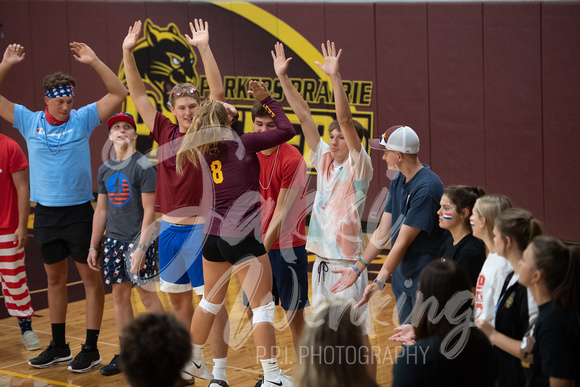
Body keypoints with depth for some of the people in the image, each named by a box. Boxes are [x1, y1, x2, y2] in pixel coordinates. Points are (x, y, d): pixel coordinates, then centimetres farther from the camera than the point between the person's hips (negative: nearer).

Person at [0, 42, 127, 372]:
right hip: (46, 212, 3)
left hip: (79, 211, -3)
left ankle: (91, 349, 7)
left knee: (91, 277, 0)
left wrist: (94, 61, -15)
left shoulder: (83, 119, -3)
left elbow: (119, 93, -9)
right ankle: (59, 347, 24)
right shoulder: (29, 121, 2)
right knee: (55, 277, 13)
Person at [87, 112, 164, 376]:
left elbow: (149, 211, -13)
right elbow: (101, 210, 16)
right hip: (113, 240, 6)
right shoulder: (105, 169, 11)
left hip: (138, 239, -6)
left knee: (147, 293, -3)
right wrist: (93, 246, 13)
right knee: (120, 294, 8)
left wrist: (141, 247, -19)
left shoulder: (143, 167, -8)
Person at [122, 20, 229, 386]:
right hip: (170, 228, 5)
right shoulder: (165, 132, 5)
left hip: (202, 229, -5)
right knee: (179, 300, 15)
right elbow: (138, 94, 5)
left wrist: (204, 47, -24)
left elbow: (218, 92, -17)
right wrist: (128, 52, -4)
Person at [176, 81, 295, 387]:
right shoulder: (242, 144, -8)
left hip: (213, 235, 6)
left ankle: (191, 359, 37)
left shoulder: (198, 153, 6)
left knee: (211, 301, 24)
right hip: (244, 238, -6)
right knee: (262, 307, -3)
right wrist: (267, 100, 8)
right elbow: (286, 130, -4)